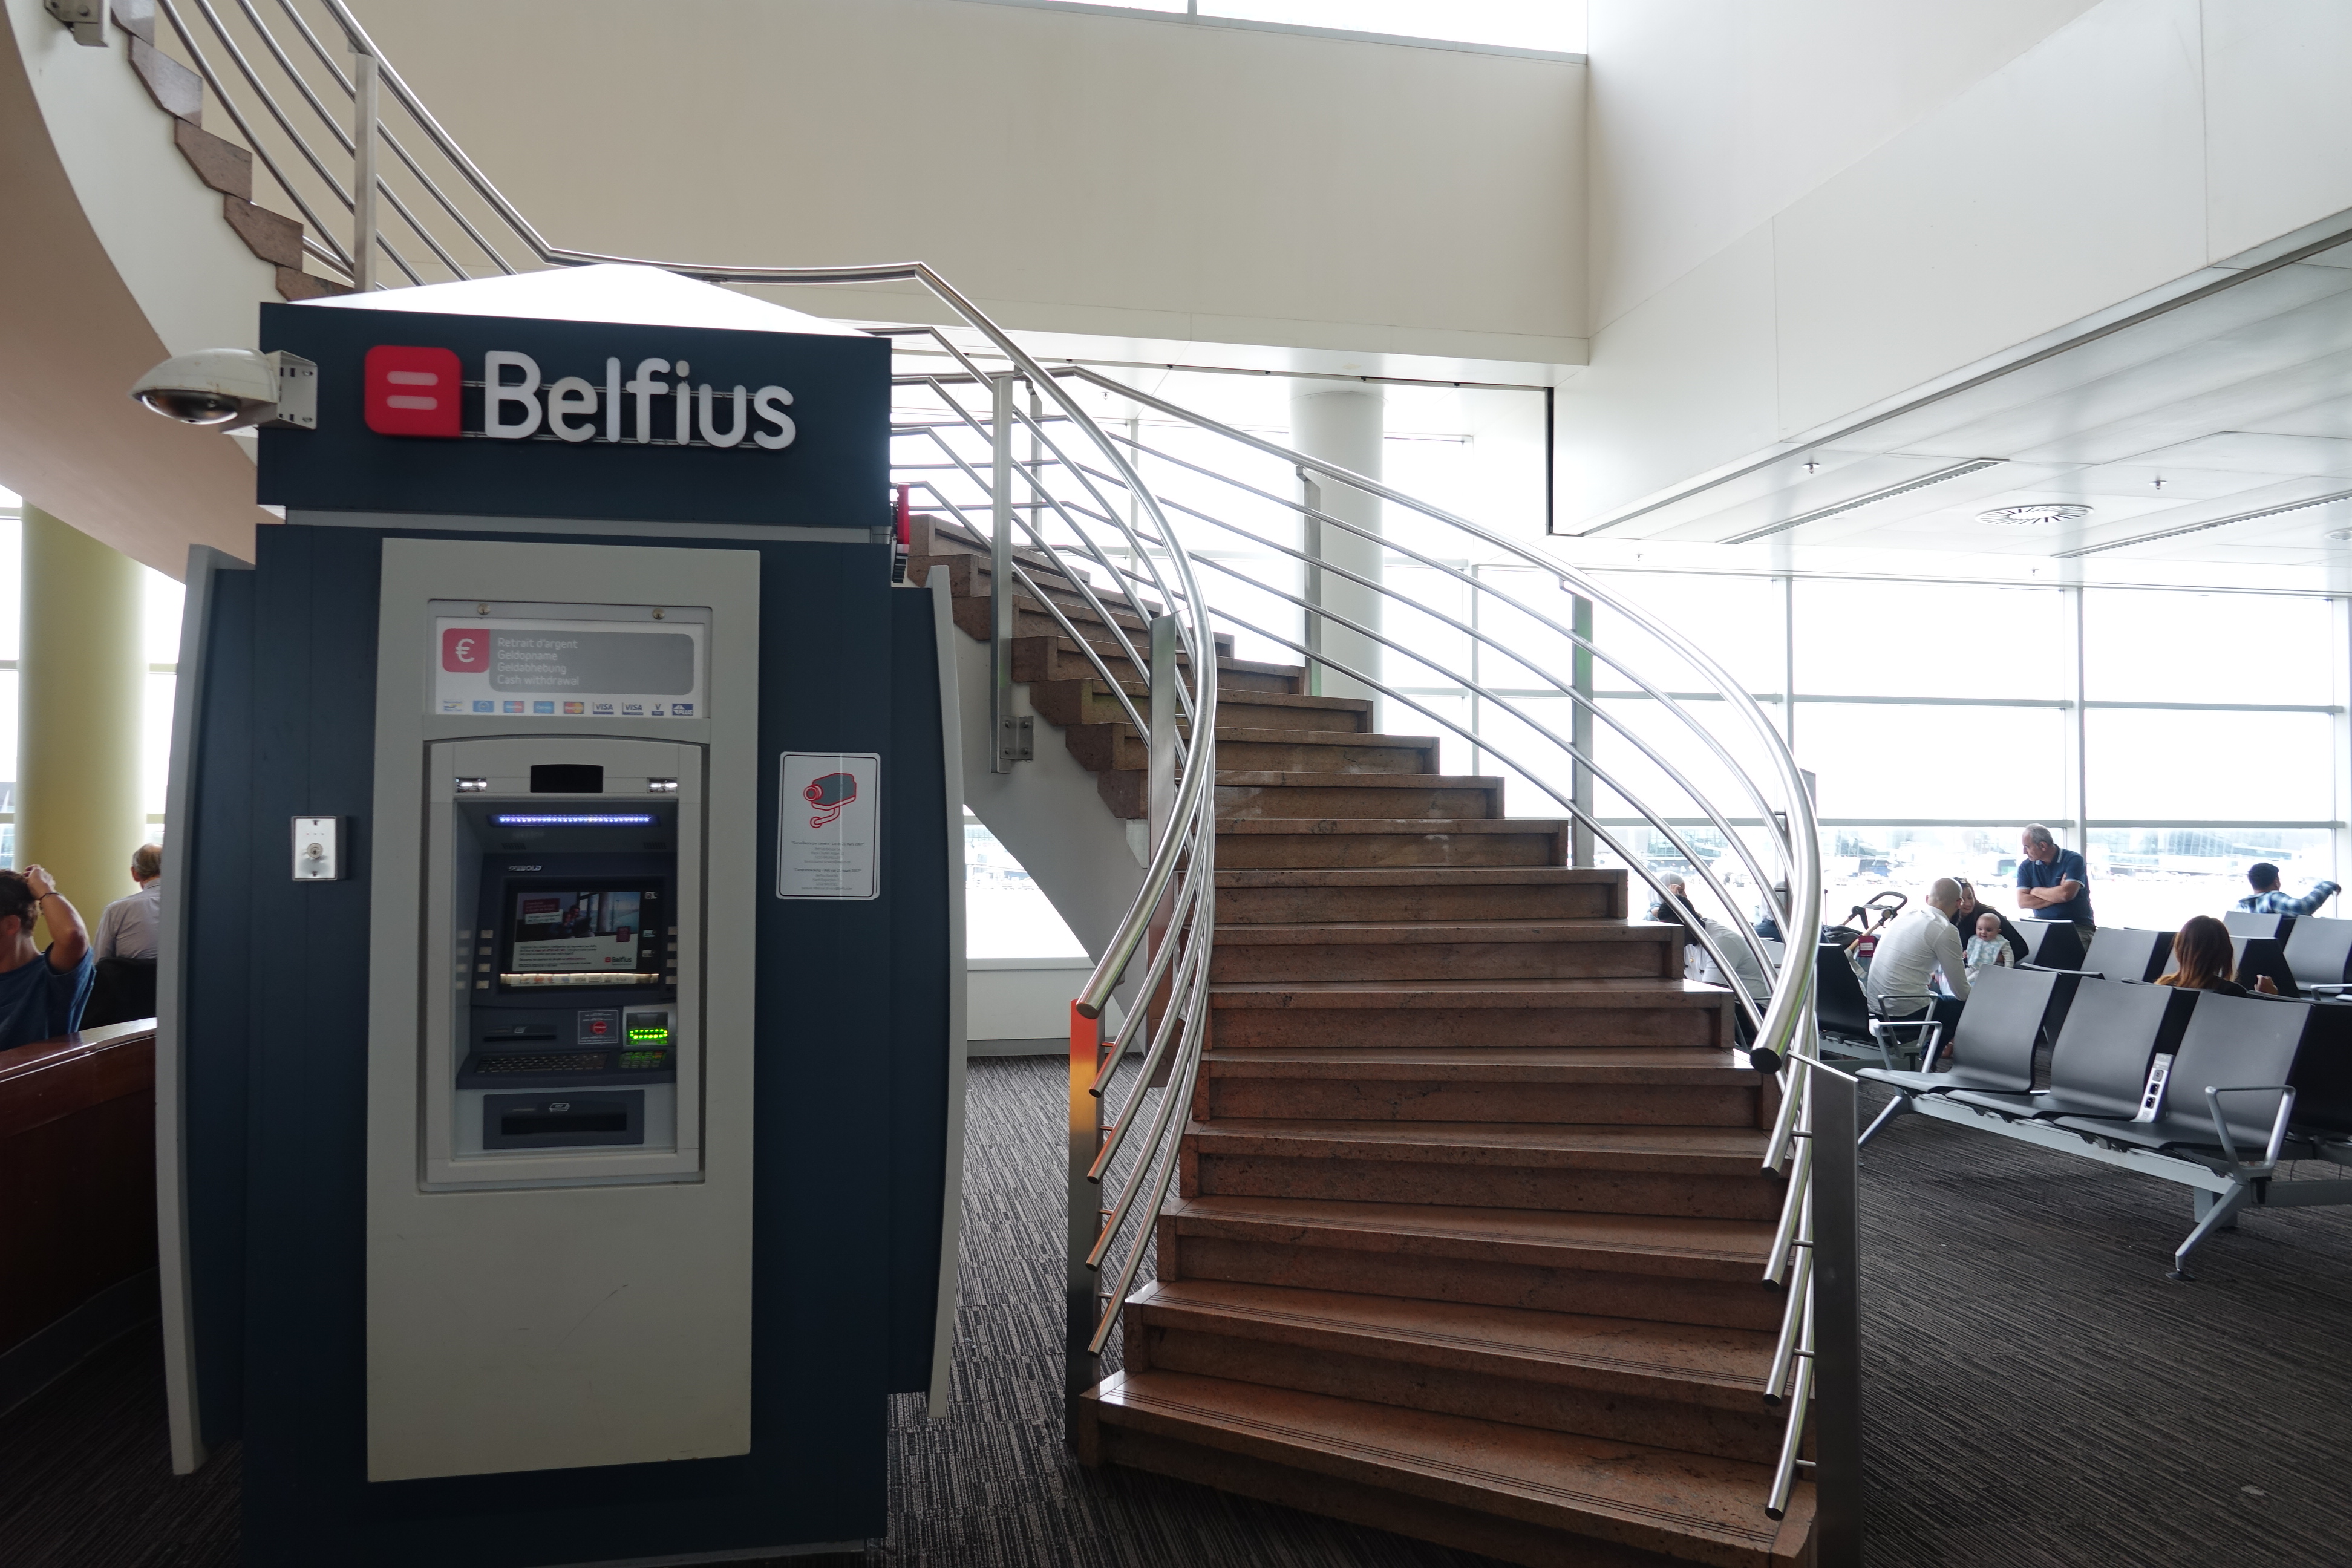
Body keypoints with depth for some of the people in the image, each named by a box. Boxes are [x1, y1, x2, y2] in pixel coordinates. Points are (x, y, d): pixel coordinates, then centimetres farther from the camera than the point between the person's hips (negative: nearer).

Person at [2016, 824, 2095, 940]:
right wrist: (2056, 896, -13)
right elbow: (2022, 902, -5)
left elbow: (2067, 894, -18)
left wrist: (2036, 891, -3)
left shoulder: (2073, 860, -3)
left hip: (2077, 927, -2)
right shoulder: (2026, 866, 7)